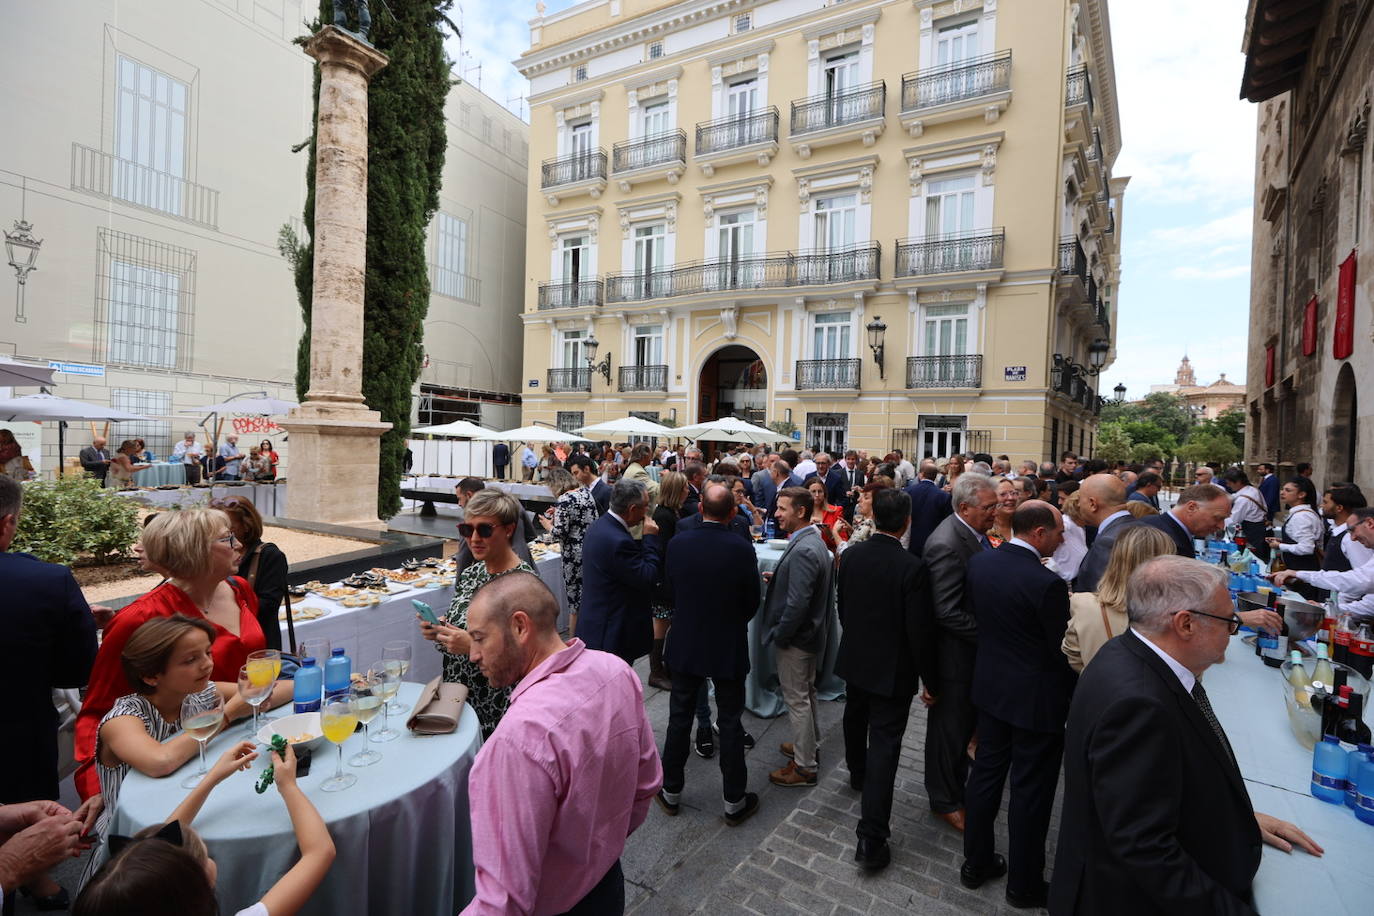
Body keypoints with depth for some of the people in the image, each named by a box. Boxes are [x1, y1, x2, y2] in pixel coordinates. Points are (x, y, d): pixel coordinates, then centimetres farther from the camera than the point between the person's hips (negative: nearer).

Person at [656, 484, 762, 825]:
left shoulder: (678, 543, -12)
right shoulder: (741, 549, -19)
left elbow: (670, 591, 0)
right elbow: (752, 602, -8)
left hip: (685, 644, 2)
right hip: (728, 648, -2)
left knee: (679, 718, 17)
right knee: (730, 723, 12)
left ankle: (671, 792, 31)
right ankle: (735, 802, 26)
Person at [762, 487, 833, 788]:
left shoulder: (802, 550, -28)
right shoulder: (813, 540, 4)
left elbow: (798, 603, -30)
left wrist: (779, 636, -18)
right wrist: (777, 579, 7)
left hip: (796, 637, -10)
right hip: (810, 631, 10)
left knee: (797, 699, 5)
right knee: (806, 692, 25)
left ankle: (804, 767, 20)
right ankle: (809, 744, 43)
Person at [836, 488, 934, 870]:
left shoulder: (850, 556, -8)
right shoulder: (912, 568, -23)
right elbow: (920, 631, -19)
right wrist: (929, 677, -5)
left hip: (855, 659, 6)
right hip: (892, 668, -5)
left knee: (856, 720, 27)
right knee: (884, 743, 1)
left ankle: (858, 774, 54)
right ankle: (871, 838, 4)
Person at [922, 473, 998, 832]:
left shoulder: (975, 533, 2)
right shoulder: (946, 545, -27)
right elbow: (948, 612, -28)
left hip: (976, 649, 9)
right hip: (956, 653, -9)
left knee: (966, 721, 24)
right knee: (950, 725, 10)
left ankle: (957, 784, 45)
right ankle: (945, 801, 31)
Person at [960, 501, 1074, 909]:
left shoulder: (979, 562, -6)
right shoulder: (1047, 583, -26)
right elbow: (1063, 649, -16)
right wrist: (1076, 693, 2)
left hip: (991, 686, 6)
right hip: (1036, 697, -6)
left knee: (987, 771, 19)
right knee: (1030, 790, 11)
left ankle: (976, 862, 36)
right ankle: (1024, 884, 29)